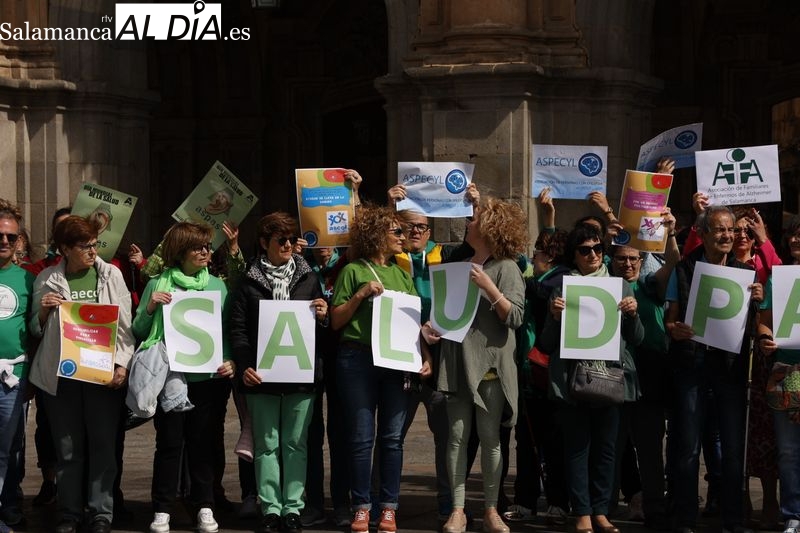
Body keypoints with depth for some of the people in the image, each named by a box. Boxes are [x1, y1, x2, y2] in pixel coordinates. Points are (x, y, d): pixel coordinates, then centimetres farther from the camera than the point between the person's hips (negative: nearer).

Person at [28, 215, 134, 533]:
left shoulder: (111, 274, 4)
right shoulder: (47, 280, 5)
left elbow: (124, 324, 3)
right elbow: (37, 331, 13)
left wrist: (122, 364, -7)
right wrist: (43, 312, -7)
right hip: (61, 373, 1)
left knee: (103, 445, 1)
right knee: (67, 447, 6)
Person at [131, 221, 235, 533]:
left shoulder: (217, 286, 7)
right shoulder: (159, 285, 1)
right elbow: (139, 332, 4)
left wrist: (229, 359, -6)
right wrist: (149, 308, -13)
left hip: (209, 377, 2)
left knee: (203, 443, 7)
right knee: (169, 443, 1)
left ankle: (205, 507, 16)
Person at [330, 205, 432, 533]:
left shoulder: (402, 275, 15)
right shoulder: (353, 271, 2)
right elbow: (335, 321, 0)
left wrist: (425, 357, 0)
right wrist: (360, 294, -12)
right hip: (358, 360, -4)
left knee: (392, 437, 2)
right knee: (362, 437, -2)